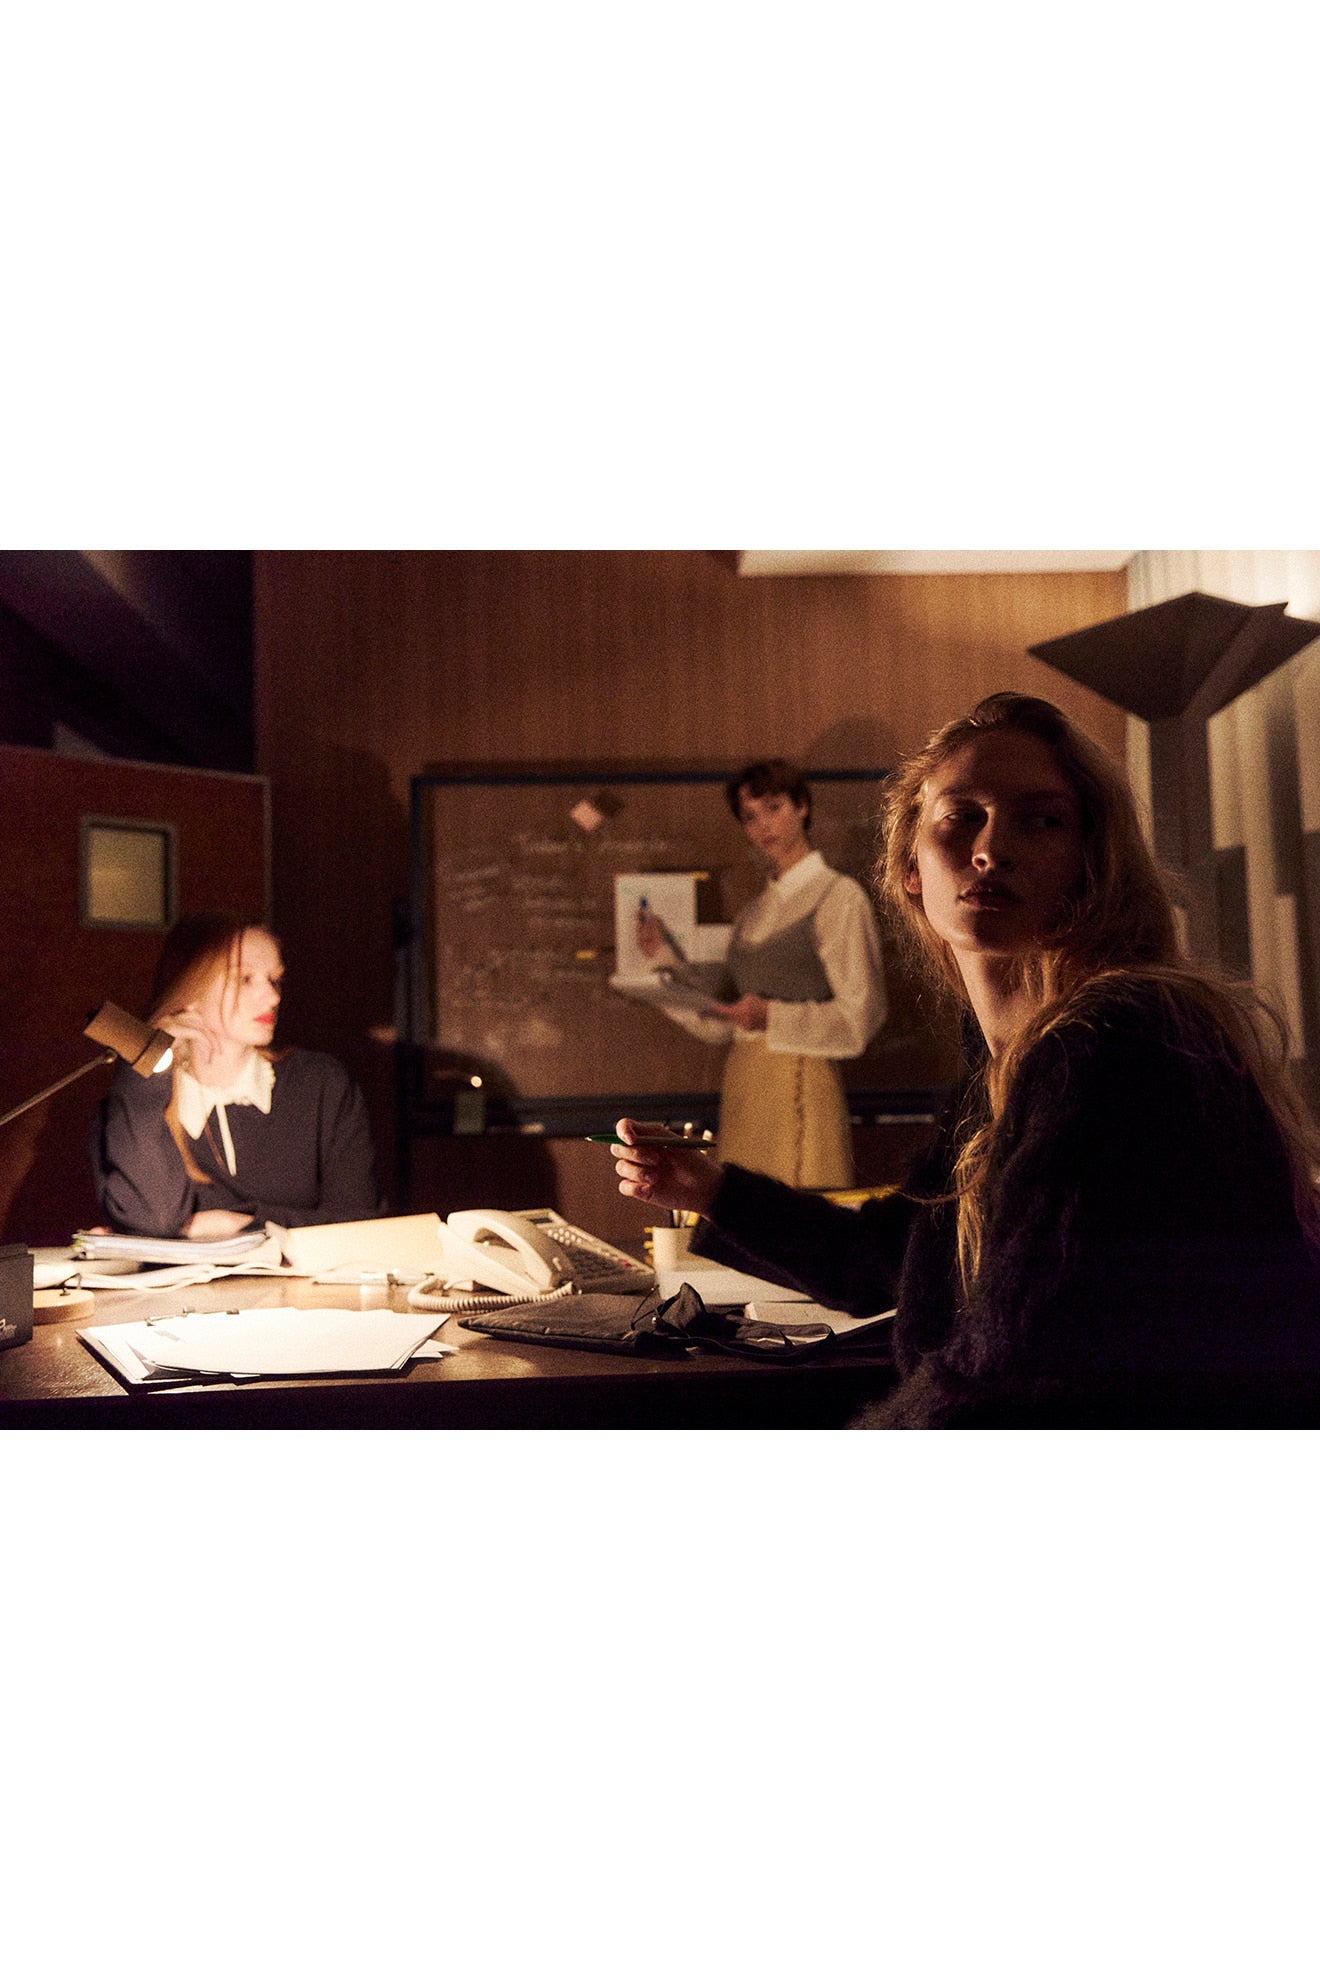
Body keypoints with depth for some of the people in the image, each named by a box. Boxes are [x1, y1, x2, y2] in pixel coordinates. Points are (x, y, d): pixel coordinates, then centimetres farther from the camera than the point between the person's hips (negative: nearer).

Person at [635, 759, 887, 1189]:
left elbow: (860, 1016, -10)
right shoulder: (755, 911, 17)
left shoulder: (839, 897, -3)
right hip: (743, 1087, 7)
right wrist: (663, 957, 7)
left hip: (800, 1085, -6)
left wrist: (774, 1018, -19)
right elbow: (719, 1026, 14)